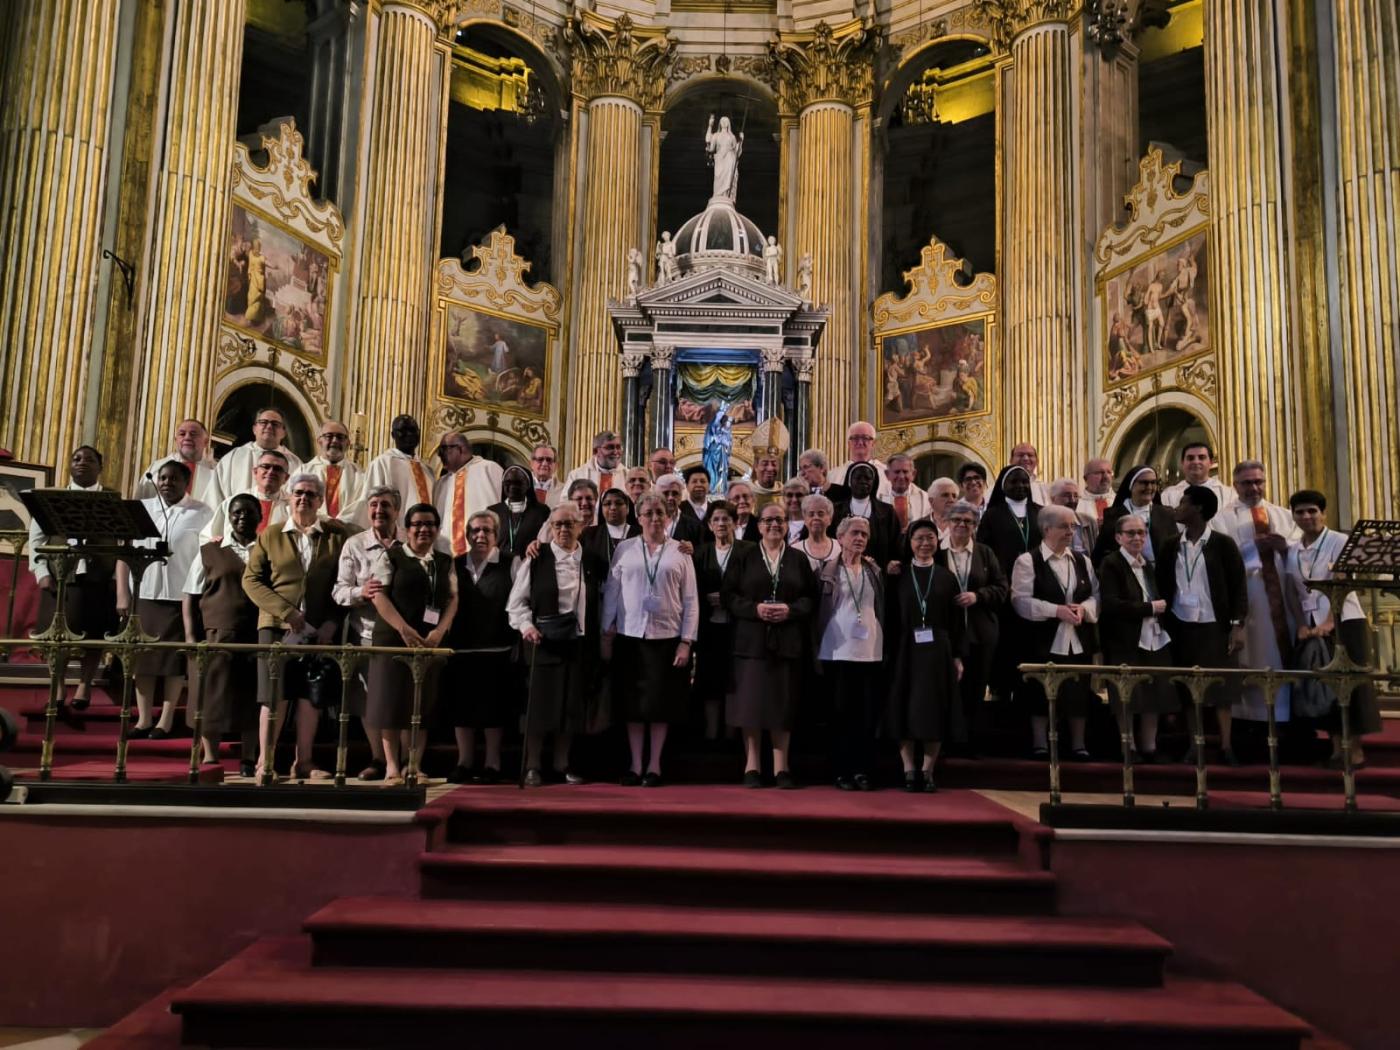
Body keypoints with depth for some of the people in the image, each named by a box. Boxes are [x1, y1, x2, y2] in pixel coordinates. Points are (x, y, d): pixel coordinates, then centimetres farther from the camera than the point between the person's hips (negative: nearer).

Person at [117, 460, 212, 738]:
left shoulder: (201, 514, 0)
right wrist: (122, 594, 1)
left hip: (181, 597, -3)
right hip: (143, 594, 3)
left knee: (174, 658, 2)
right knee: (142, 656, 5)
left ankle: (166, 720, 9)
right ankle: (143, 719, 13)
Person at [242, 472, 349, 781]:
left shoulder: (338, 536, 5)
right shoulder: (271, 536, 8)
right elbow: (251, 579, 3)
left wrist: (333, 622, -10)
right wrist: (286, 612, -10)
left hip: (319, 629, 0)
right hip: (276, 626, 0)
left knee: (311, 696, 4)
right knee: (275, 695, 0)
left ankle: (303, 761, 13)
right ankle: (264, 762, 8)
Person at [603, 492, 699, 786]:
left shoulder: (680, 552, 3)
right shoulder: (624, 549, 5)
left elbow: (691, 600, 2)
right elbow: (611, 591, 7)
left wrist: (686, 641, -3)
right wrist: (607, 633, 2)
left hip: (666, 637, -1)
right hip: (630, 635, 1)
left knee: (660, 702, 3)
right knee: (633, 702, 4)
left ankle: (654, 765, 13)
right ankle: (636, 764, 13)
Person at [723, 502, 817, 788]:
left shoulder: (798, 559, 11)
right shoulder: (744, 557, 6)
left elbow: (811, 598, 5)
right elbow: (729, 595, -1)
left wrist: (790, 610, -12)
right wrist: (755, 609, -15)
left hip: (788, 642, 1)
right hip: (751, 640, -1)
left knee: (783, 702, 3)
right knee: (751, 700, -1)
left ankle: (781, 767, 10)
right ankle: (752, 765, 8)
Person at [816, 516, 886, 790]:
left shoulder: (875, 571, 11)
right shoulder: (827, 570, 3)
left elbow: (883, 610, 14)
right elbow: (818, 611, 2)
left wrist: (885, 647, 6)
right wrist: (816, 652, -3)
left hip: (870, 651, 2)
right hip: (837, 650, -2)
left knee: (868, 712, 1)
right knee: (841, 711, 1)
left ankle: (863, 770, 9)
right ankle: (842, 771, 9)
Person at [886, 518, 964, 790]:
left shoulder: (947, 578, 8)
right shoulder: (898, 577, 4)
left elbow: (956, 621, 7)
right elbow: (890, 618, 2)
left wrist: (957, 656, 1)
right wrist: (888, 654, -5)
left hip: (937, 652, 1)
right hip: (905, 652, -1)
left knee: (935, 712, 1)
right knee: (905, 710, -1)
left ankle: (928, 771, 9)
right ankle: (909, 770, 7)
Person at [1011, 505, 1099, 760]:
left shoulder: (1082, 561, 14)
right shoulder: (1028, 561, -4)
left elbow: (1096, 595, 12)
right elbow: (1021, 601, -12)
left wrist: (1083, 608, -10)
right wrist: (1056, 610, -20)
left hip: (1078, 641, 5)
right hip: (1044, 641, -5)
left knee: (1079, 693, 7)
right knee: (1042, 695, 1)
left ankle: (1078, 745, 18)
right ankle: (1039, 745, 12)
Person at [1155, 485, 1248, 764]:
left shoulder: (1223, 544, -4)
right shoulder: (1171, 546, 5)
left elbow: (1238, 587, -5)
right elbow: (1162, 587, 8)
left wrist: (1238, 625, -11)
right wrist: (1162, 625, 3)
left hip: (1215, 626, -3)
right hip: (1181, 627, 3)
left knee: (1221, 686, 2)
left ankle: (1226, 745, 10)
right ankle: (1194, 744, 13)